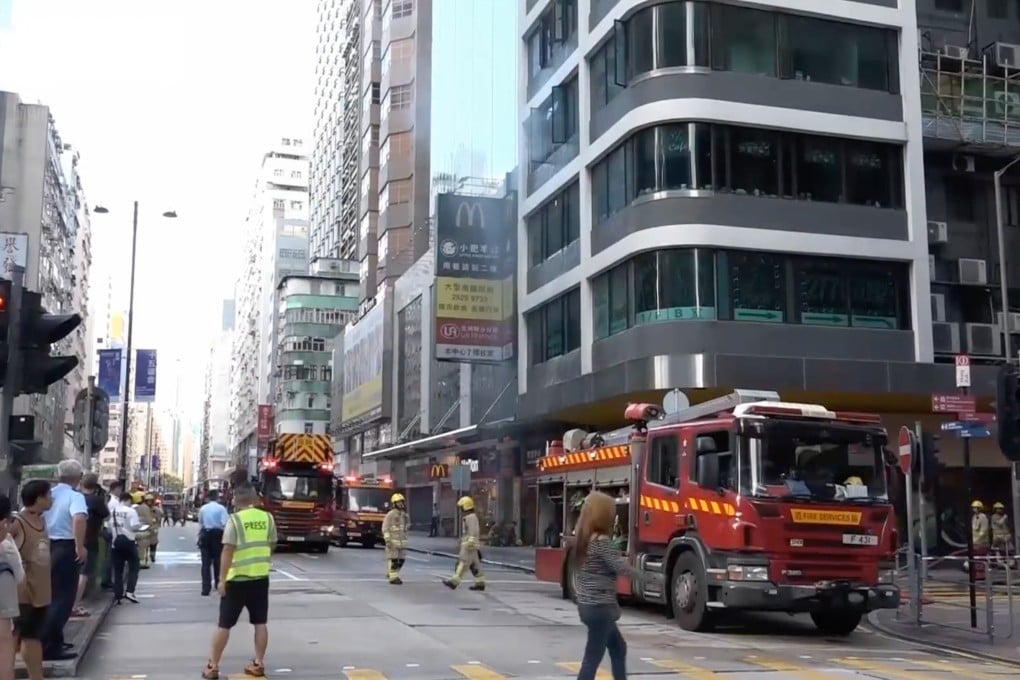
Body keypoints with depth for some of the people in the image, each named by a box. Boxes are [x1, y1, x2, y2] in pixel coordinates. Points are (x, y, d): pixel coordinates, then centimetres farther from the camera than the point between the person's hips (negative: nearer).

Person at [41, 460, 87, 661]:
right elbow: (79, 518, -31)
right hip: (66, 548, -7)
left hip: (48, 547, 7)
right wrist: (80, 546, -29)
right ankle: (50, 646, -2)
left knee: (52, 596, 20)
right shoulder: (75, 496, -12)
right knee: (63, 598, 0)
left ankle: (52, 642, 30)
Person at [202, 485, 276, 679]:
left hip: (237, 578, -4)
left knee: (224, 624, 6)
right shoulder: (268, 518, 2)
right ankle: (258, 664, 15)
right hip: (261, 577, 4)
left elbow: (228, 551, -15)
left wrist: (222, 579, -12)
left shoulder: (235, 519, -11)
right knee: (260, 623, 11)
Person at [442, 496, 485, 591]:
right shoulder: (467, 517, 18)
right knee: (474, 564, 10)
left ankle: (454, 582, -11)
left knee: (463, 562, -10)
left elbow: (474, 532, -22)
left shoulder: (471, 517, -14)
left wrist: (470, 544, -26)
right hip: (466, 543, 10)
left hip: (469, 544, -10)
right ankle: (480, 583, 11)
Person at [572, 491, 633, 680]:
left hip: (588, 605, 10)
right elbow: (622, 568, -20)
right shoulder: (602, 541, -19)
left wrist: (621, 561, 6)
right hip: (599, 607, -9)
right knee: (593, 657, -4)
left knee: (618, 647, 23)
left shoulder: (586, 538, 8)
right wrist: (632, 567, 1)